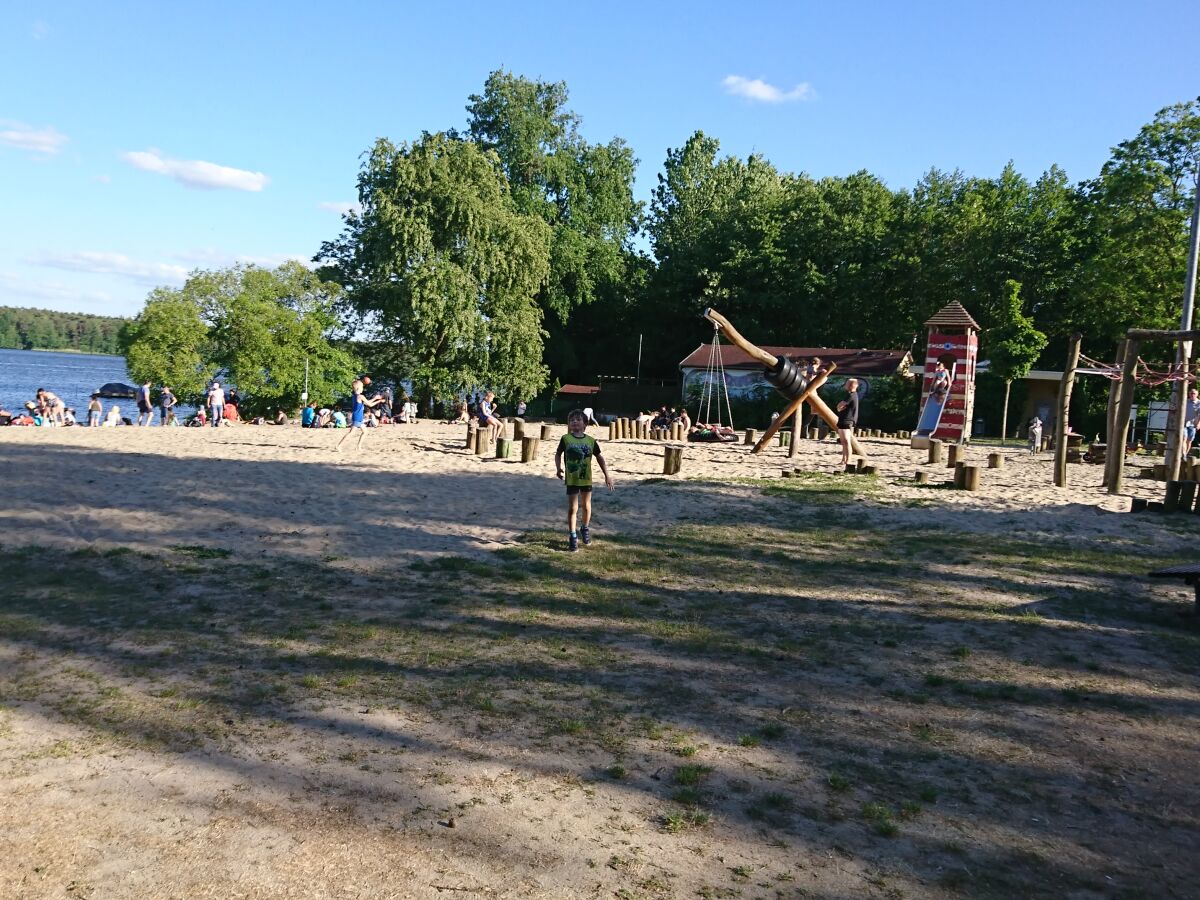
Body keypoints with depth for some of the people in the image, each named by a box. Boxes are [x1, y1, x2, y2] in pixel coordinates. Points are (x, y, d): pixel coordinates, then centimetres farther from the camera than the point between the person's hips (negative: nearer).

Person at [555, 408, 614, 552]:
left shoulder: (591, 441, -4)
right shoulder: (566, 439, -7)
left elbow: (600, 458, 5)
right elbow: (558, 454, 4)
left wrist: (607, 475, 3)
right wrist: (558, 468, -13)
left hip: (586, 479, 2)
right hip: (571, 479, -2)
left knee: (586, 506, 15)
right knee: (572, 508, -1)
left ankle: (585, 529, 38)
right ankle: (572, 536, 9)